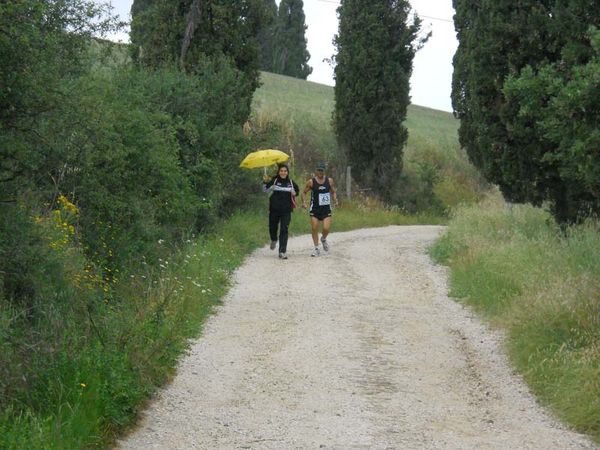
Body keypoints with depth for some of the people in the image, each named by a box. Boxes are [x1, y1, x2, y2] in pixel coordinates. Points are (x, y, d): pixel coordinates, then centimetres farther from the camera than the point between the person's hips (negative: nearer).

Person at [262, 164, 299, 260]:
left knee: (284, 230, -6)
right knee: (272, 227, 10)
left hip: (286, 210, 0)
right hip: (274, 209, 0)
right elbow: (266, 190, -11)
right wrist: (265, 182, -25)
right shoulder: (274, 181, 0)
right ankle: (274, 240, 45)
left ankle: (282, 252, -7)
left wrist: (294, 193, 5)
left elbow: (297, 190, 23)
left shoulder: (291, 182, 5)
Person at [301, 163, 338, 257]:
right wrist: (304, 202, -12)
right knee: (314, 229, -3)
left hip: (326, 208, 1)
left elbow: (333, 192, 13)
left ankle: (323, 239, 25)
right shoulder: (311, 182, -5)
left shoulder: (330, 181, 1)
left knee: (326, 228, -10)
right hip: (315, 209, -1)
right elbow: (304, 192, 4)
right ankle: (316, 248, 11)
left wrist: (335, 200, -6)